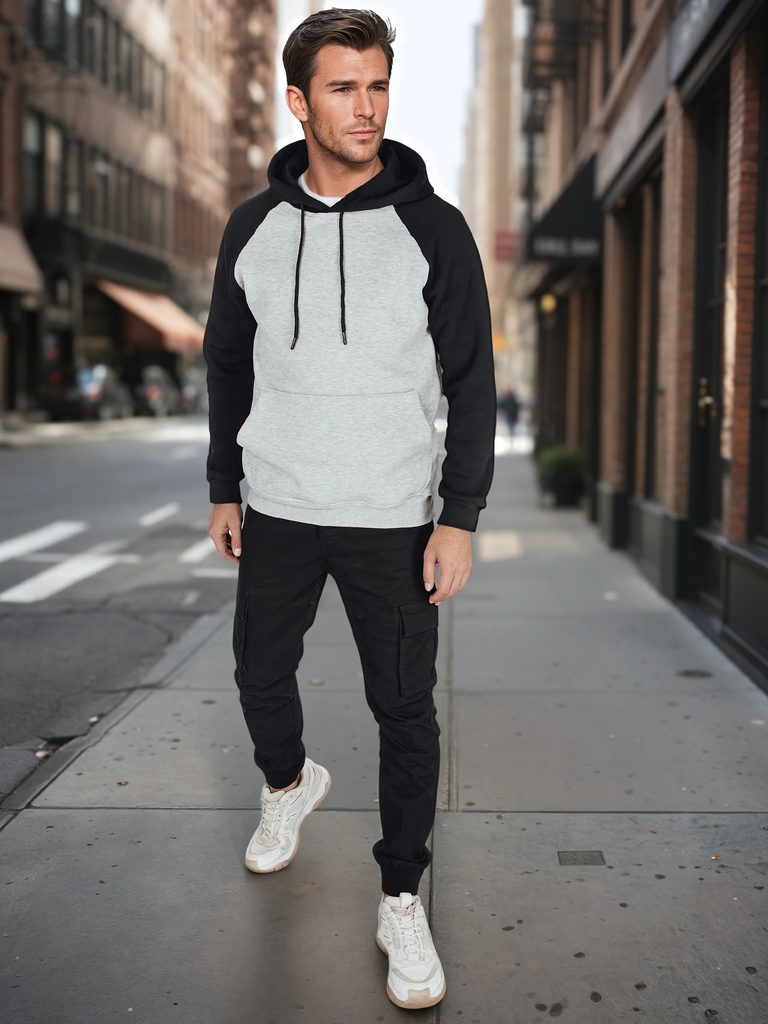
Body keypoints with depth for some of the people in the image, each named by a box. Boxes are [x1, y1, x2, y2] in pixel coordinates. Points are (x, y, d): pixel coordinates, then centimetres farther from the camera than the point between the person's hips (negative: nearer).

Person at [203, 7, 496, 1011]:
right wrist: (224, 489, 12)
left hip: (393, 521, -3)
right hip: (278, 512, 3)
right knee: (261, 674, 17)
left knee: (404, 710, 2)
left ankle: (402, 901, 20)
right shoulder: (253, 226, 3)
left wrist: (461, 517, -11)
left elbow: (472, 383, -6)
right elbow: (228, 364, 12)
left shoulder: (432, 228, -6)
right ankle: (289, 783, 50)